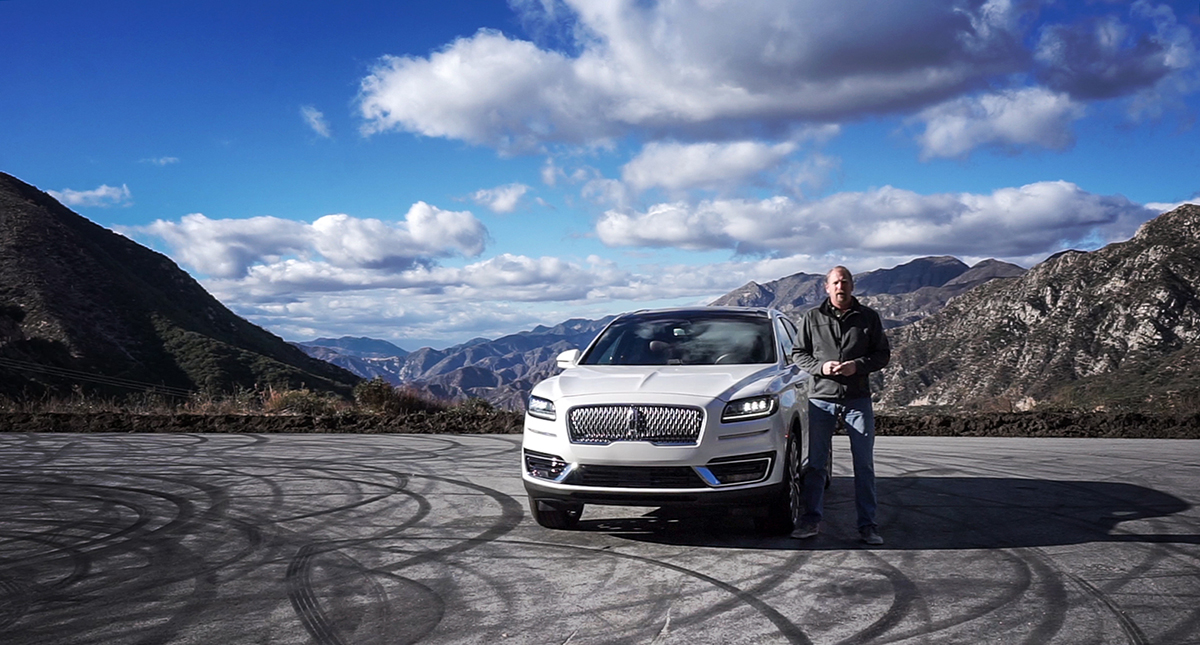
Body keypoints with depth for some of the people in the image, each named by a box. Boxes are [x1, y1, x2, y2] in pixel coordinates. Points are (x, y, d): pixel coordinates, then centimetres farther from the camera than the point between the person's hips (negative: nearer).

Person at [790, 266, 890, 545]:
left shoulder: (868, 317, 5)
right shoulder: (812, 318, 5)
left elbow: (883, 354, 6)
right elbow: (798, 354, 9)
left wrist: (858, 366, -13)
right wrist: (820, 367, -10)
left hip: (858, 399, 0)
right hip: (821, 399, 0)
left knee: (864, 465, 2)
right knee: (815, 464, 3)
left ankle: (867, 524, 9)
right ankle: (811, 519, 13)